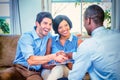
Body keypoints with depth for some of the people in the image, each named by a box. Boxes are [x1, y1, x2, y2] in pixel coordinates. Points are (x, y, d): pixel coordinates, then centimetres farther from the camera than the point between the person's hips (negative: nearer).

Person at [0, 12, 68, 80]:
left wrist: (57, 54, -10)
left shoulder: (49, 37, 8)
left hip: (35, 72, 3)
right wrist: (53, 57, -30)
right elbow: (30, 60, -23)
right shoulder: (26, 37, -9)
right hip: (19, 68, -3)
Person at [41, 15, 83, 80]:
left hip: (69, 71, -1)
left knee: (59, 67, -35)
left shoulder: (78, 41, 6)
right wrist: (49, 66, -16)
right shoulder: (51, 40, 11)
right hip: (50, 70, 2)